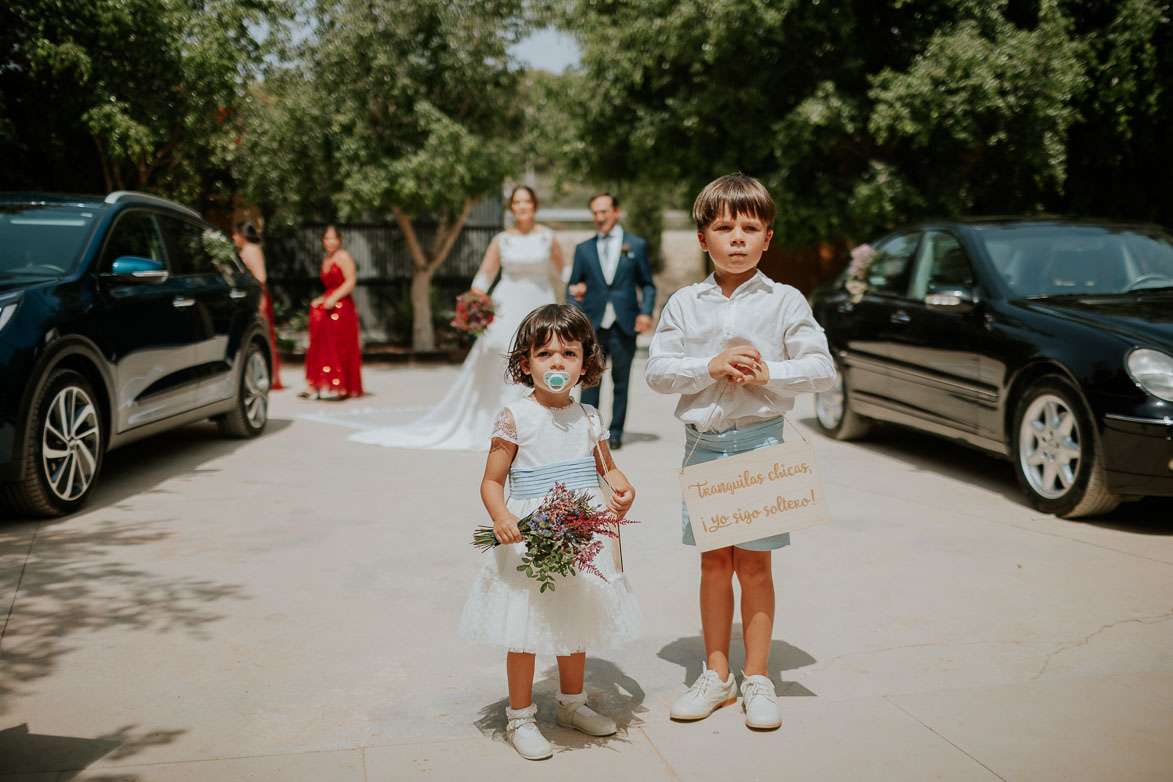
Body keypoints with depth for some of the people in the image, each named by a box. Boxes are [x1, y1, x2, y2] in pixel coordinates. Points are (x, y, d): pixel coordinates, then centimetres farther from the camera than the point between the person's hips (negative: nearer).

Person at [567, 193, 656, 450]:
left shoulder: (636, 245, 8)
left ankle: (615, 432, 17)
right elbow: (573, 286, 15)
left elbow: (647, 284, 9)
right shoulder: (583, 249, 12)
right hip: (592, 325, 1)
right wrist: (574, 295, -6)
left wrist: (646, 312, -5)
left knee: (621, 382, 6)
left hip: (624, 326, -1)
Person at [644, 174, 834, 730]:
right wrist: (710, 367, -14)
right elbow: (657, 370, -1)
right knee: (714, 563, 9)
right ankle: (716, 676, 22)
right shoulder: (684, 304, 4)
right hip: (703, 443, 2)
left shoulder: (785, 302, 0)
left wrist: (768, 373, -15)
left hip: (760, 441, -2)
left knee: (754, 563, 4)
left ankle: (756, 678, 17)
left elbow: (821, 369, -2)